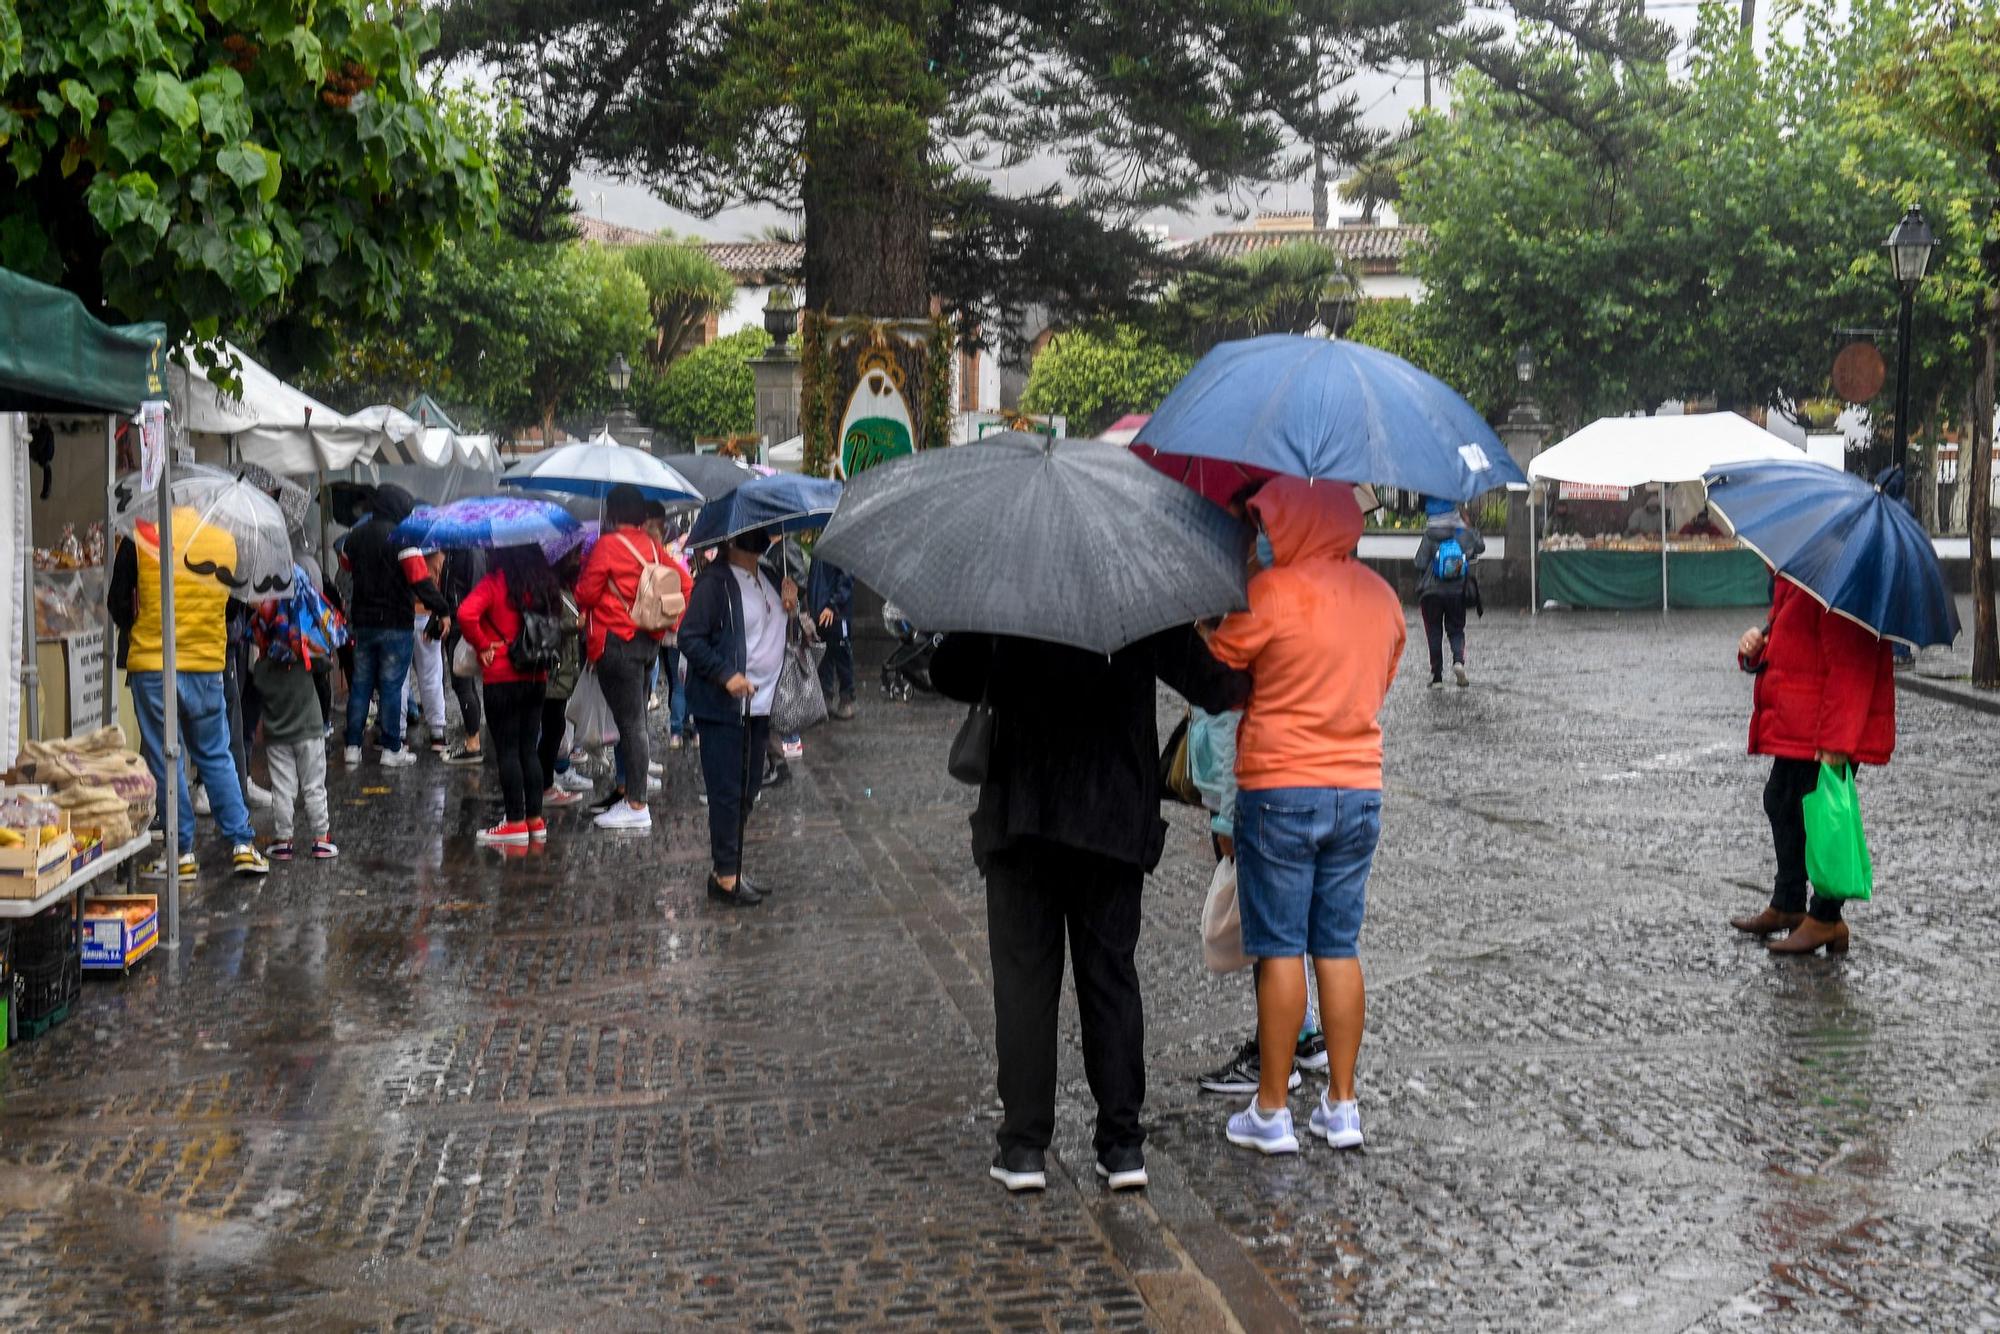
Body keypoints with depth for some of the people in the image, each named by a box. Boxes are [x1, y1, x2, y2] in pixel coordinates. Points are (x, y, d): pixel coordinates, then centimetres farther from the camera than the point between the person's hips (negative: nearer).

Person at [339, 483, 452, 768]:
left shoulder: (356, 537, 7)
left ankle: (353, 746, 13)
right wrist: (442, 610, -13)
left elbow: (346, 563, 25)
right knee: (391, 686, -1)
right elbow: (420, 580, -19)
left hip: (362, 623, 6)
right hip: (395, 624, -6)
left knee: (360, 684, 11)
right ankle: (391, 750, 2)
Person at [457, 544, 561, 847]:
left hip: (502, 678, -6)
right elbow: (556, 619, 18)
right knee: (529, 749, 12)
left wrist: (482, 645, -10)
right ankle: (535, 820, 14)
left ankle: (515, 822, 0)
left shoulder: (494, 583, -10)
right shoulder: (545, 584, 7)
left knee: (506, 750, 0)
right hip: (536, 677, 6)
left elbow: (466, 614, -23)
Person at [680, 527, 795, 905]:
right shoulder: (715, 581, -12)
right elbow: (690, 638, -15)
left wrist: (791, 599, 8)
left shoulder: (769, 578, 12)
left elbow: (781, 627, 31)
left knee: (748, 790, 13)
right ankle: (726, 875, 3)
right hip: (722, 707, -8)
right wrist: (726, 675, -25)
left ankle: (726, 865, 23)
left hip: (760, 704, 8)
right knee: (727, 791, -4)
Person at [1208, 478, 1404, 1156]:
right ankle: (1341, 1106, 16)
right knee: (1339, 949, 11)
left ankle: (1271, 1113, 7)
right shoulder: (1382, 597, 7)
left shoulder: (1272, 592, -13)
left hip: (1279, 789, -5)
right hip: (1360, 789, 6)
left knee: (1279, 951, 1)